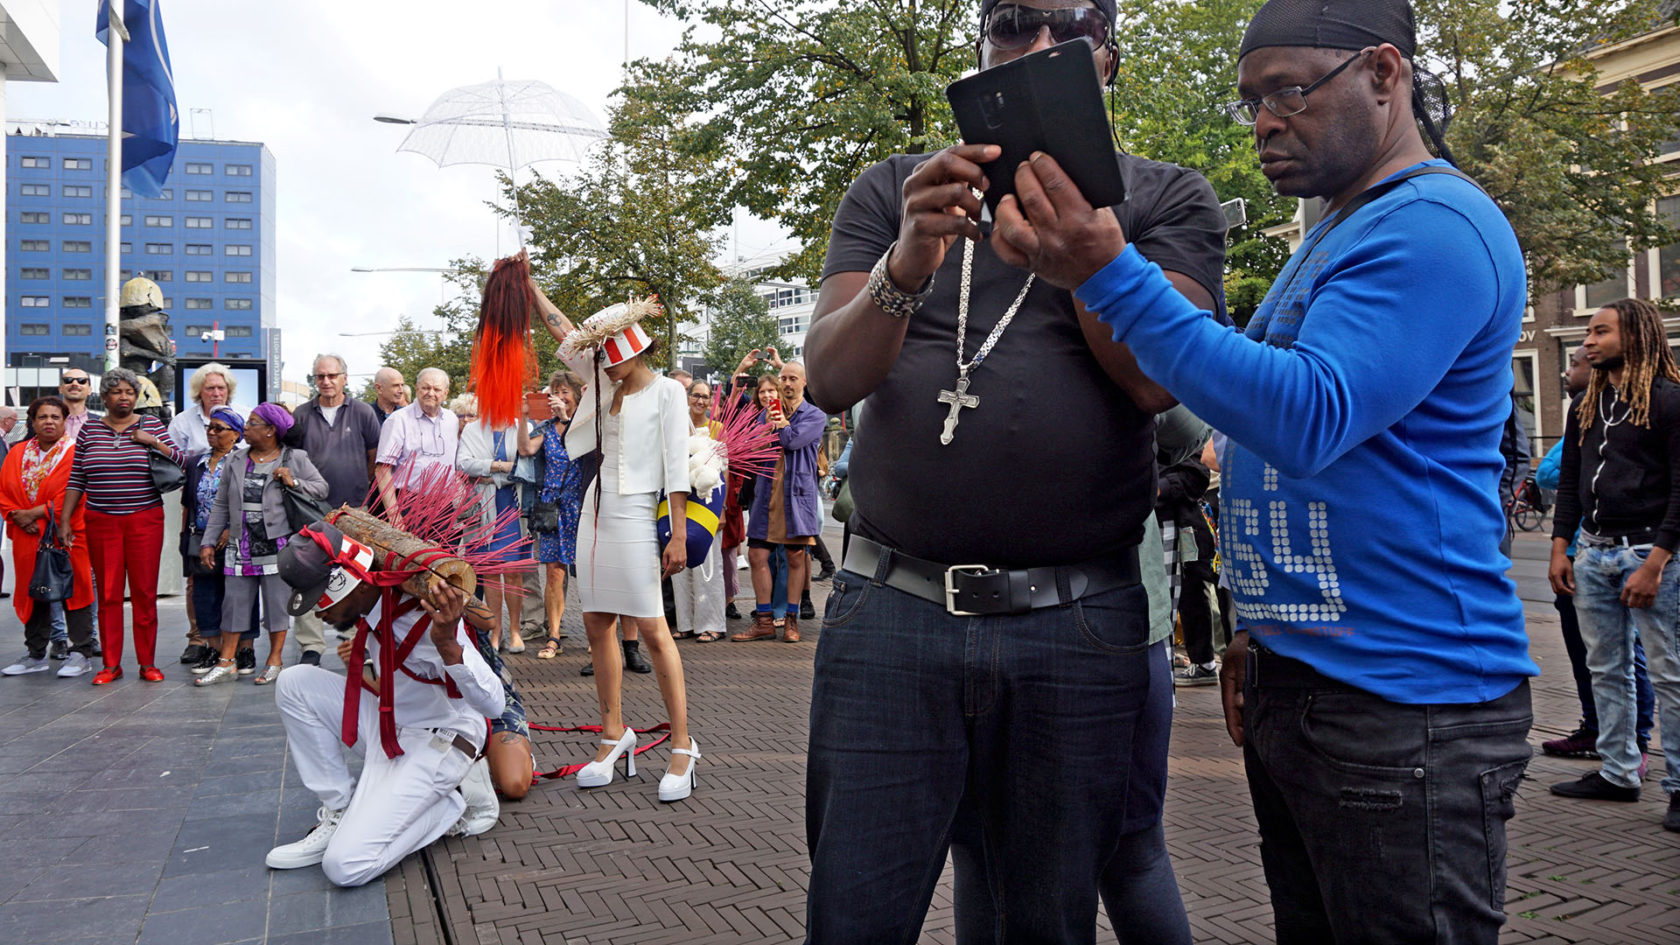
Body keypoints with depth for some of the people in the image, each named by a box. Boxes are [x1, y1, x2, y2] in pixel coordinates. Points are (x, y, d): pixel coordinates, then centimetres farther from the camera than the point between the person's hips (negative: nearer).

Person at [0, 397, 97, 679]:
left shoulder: (75, 453, -6)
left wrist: (33, 513, -13)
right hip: (28, 539, 5)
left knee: (73, 591, -2)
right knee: (32, 594, 12)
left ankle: (80, 655, 4)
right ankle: (36, 655, 22)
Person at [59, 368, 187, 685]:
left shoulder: (152, 425, 6)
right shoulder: (89, 430, 9)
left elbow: (183, 462, 1)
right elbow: (76, 479, 9)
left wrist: (154, 442, -12)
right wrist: (65, 519, 5)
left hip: (145, 521, -1)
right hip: (101, 523, 1)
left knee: (145, 592, 0)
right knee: (108, 593, 3)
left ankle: (148, 662, 8)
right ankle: (111, 664, 11)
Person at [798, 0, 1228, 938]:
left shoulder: (1169, 199, 8)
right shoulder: (891, 192, 11)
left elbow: (1154, 378, -7)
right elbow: (831, 378, -3)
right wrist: (907, 265, -21)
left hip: (1079, 623, 0)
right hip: (891, 608, 1)